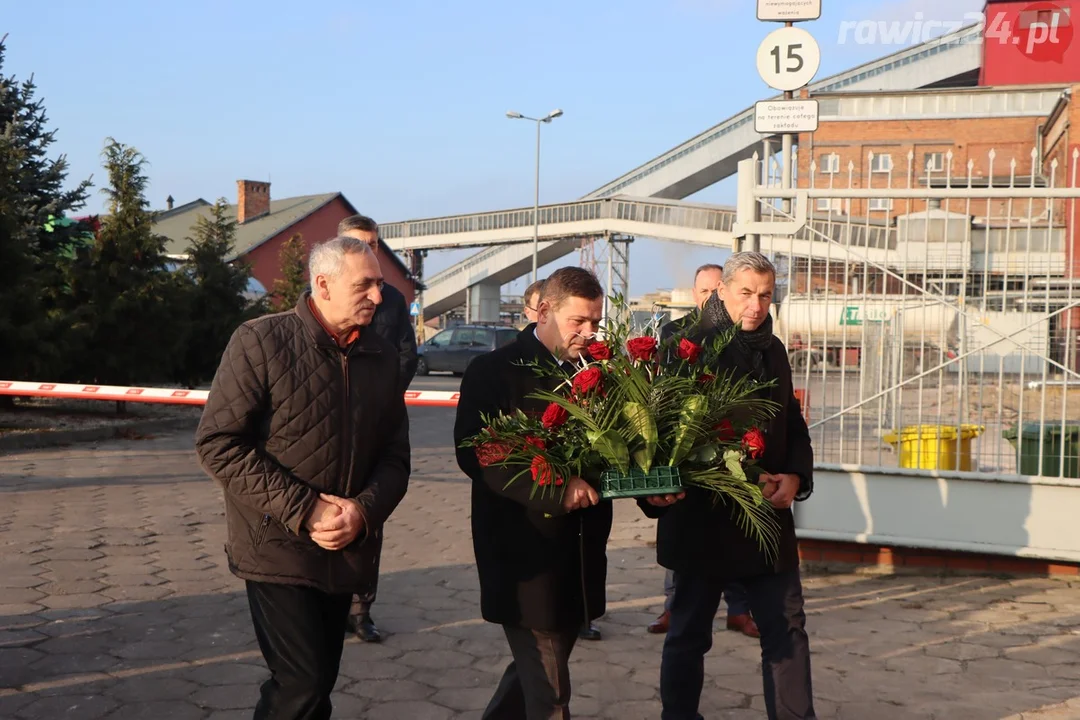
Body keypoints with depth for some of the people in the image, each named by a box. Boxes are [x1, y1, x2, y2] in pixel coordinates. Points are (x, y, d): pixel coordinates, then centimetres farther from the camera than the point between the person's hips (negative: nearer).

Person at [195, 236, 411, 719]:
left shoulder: (382, 358, 5)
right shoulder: (260, 341, -9)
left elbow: (394, 456, 7)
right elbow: (218, 443, -14)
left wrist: (364, 510, -14)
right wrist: (302, 510, -20)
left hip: (346, 553, 5)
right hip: (278, 550, -5)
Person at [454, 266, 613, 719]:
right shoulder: (494, 371, -8)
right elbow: (474, 453, -18)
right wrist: (555, 490, -27)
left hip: (579, 555, 6)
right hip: (524, 553, -6)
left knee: (536, 670, 19)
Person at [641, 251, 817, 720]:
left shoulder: (773, 351, 11)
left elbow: (793, 423, 18)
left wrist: (795, 476, 0)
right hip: (703, 518, -5)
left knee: (787, 630, 8)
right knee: (690, 633, 9)